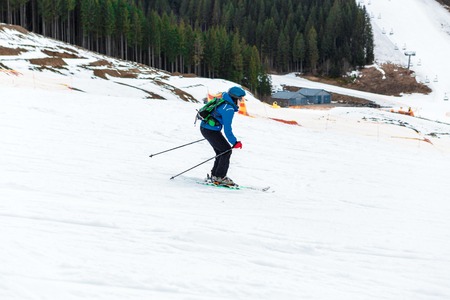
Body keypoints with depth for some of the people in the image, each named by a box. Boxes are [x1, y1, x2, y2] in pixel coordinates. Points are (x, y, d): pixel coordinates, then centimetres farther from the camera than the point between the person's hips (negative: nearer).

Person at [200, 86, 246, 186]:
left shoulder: (223, 102, 12)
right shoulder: (229, 109, -19)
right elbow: (227, 129, -22)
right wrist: (234, 142, -18)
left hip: (205, 127, 10)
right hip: (211, 131, -10)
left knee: (221, 151, 16)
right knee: (226, 150, -4)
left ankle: (215, 175, 20)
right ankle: (219, 177, -3)